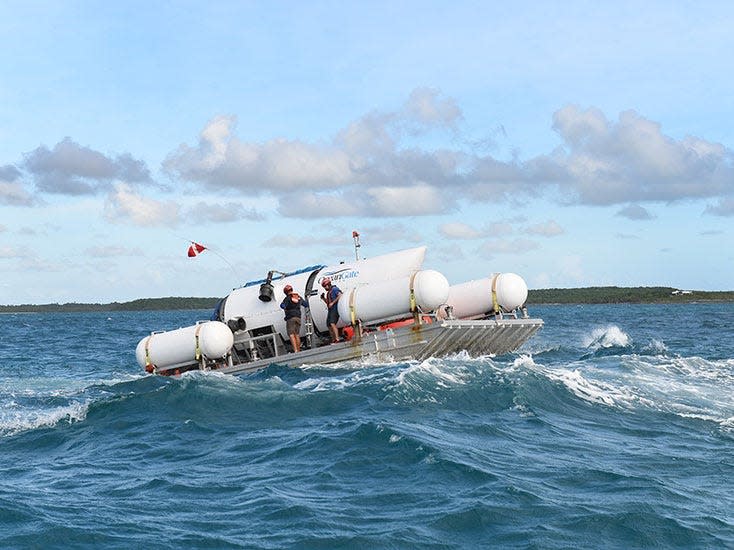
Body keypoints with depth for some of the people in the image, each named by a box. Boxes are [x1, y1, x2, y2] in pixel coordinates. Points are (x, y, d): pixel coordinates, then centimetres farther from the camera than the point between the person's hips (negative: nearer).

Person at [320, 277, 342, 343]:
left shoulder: (334, 289, -5)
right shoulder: (328, 292, 22)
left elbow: (340, 296, -19)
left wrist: (332, 303, -19)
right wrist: (323, 298, 9)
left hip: (335, 309, -10)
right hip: (330, 310, 10)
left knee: (332, 323, -22)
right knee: (329, 325, 7)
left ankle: (337, 339, -28)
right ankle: (333, 340, 12)